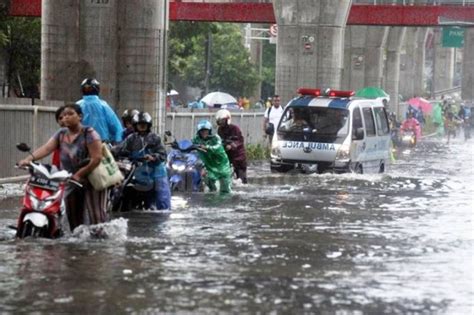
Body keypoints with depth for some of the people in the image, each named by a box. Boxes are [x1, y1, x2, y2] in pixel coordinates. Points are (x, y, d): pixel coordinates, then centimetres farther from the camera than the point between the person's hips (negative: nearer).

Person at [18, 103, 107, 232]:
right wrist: (30, 158, -27)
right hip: (71, 183, 6)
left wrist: (79, 174, -22)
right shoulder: (61, 134, 6)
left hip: (92, 181, -6)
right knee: (74, 219, 9)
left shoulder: (89, 134, -12)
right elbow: (46, 148, -9)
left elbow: (96, 158, -19)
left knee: (95, 216, -8)